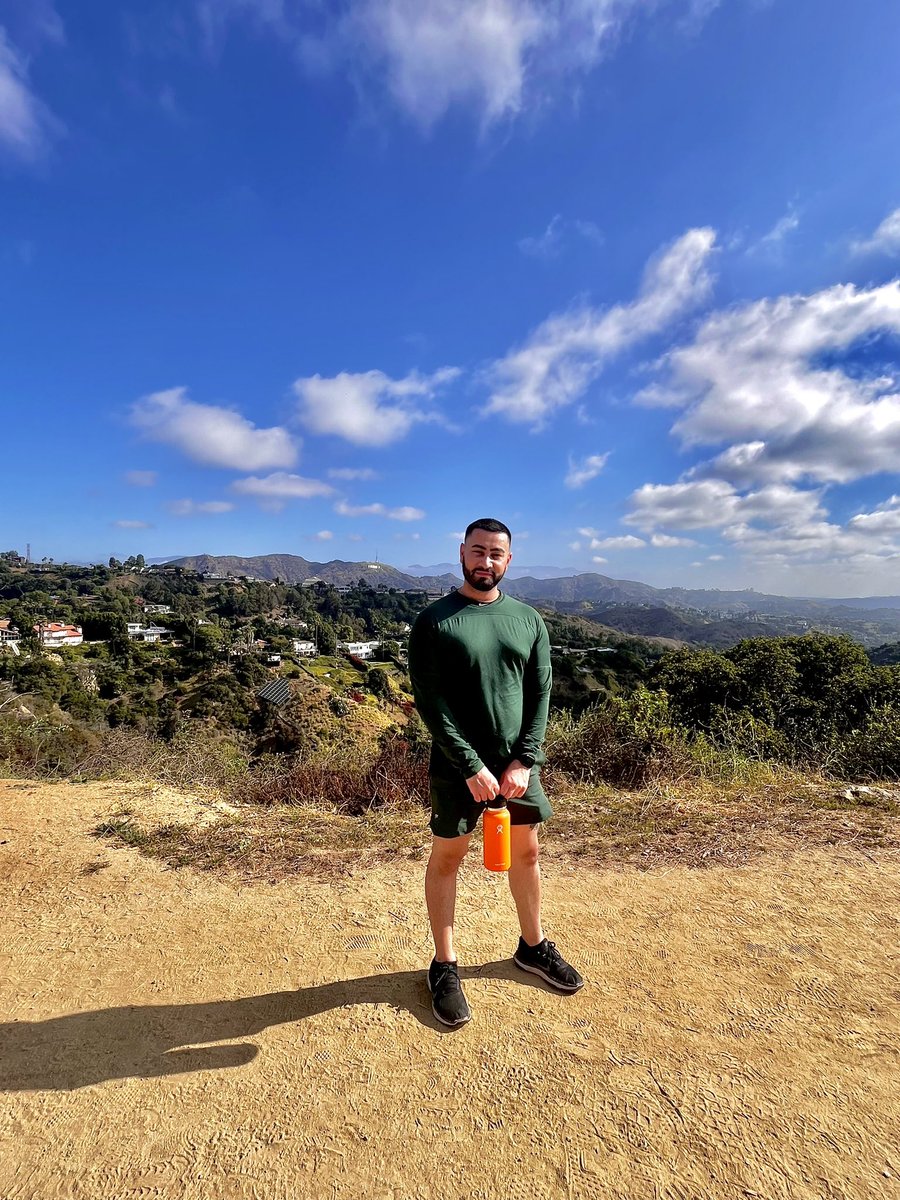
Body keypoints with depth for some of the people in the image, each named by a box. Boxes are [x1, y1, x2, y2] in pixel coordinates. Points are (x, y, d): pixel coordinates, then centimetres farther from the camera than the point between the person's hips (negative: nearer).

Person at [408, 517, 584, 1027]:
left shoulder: (528, 620, 2)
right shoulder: (434, 621, -10)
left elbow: (541, 694, 1)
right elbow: (430, 702, -14)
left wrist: (525, 761, -9)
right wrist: (472, 766, -17)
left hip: (518, 761, 4)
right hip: (458, 766, -4)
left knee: (526, 852, 18)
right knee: (448, 857, 10)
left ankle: (533, 945, 42)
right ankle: (445, 966, 31)